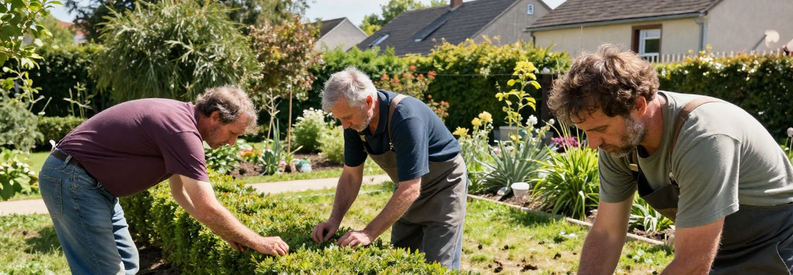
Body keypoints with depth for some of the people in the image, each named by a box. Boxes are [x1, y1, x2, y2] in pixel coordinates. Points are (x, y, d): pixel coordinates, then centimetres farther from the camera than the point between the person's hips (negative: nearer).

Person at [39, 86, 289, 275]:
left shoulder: (180, 117, 7)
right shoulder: (182, 130, -24)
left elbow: (180, 192, 18)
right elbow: (207, 209, -25)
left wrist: (225, 232, 12)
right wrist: (257, 242, -14)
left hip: (94, 184, 11)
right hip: (72, 180, -11)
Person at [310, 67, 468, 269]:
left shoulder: (407, 118, -35)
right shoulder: (355, 121, -13)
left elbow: (410, 189, -35)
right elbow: (351, 176, -3)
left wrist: (369, 233, -36)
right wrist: (335, 219, -15)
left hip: (443, 185, -7)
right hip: (409, 187, 7)